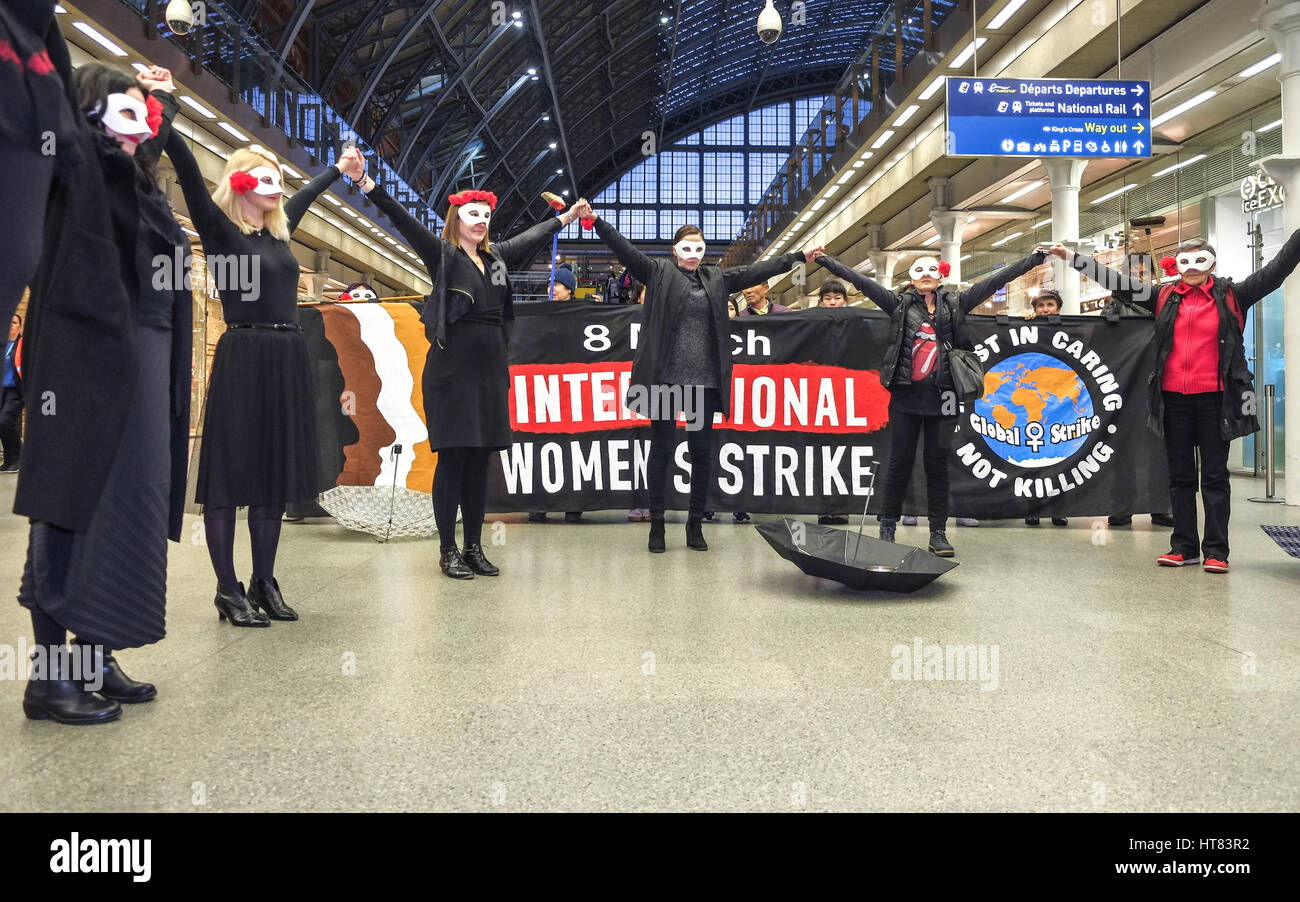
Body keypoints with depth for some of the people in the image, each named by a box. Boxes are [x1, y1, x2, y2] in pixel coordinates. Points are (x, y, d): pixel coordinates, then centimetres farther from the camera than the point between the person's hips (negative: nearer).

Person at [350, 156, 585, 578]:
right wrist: (367, 184, -25)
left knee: (479, 462, 9)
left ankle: (474, 547, 17)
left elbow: (532, 236, 30)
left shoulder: (495, 256, 15)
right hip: (452, 371, -6)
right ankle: (448, 551, 8)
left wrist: (565, 217, 43)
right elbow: (403, 220, -13)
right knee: (452, 459, -1)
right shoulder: (442, 254, -1)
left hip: (491, 370, 6)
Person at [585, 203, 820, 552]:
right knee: (661, 450, 3)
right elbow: (625, 250, -2)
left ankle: (695, 523, 18)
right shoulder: (659, 273, 6)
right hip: (665, 379, -3)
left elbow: (756, 271, 18)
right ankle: (657, 524, 12)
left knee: (702, 452, 6)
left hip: (704, 381, 3)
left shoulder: (716, 278, 15)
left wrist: (798, 257, 19)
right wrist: (596, 221, -12)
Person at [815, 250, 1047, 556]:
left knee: (938, 464, 5)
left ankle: (938, 533, 12)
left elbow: (995, 280, 8)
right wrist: (825, 260, -2)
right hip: (906, 394, -1)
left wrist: (1036, 258, 6)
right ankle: (887, 528, 15)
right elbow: (861, 281, 3)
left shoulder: (955, 304, 11)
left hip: (941, 396, 1)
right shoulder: (900, 304, 8)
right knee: (900, 461, 4)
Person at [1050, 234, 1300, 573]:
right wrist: (1073, 257, 2)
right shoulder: (1165, 298, 7)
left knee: (1215, 474, 3)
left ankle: (1216, 551, 7)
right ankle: (1185, 547, 16)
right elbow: (1117, 282, 5)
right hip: (1174, 398, 2)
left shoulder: (1231, 296, 3)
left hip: (1214, 399, -2)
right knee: (1180, 474, 8)